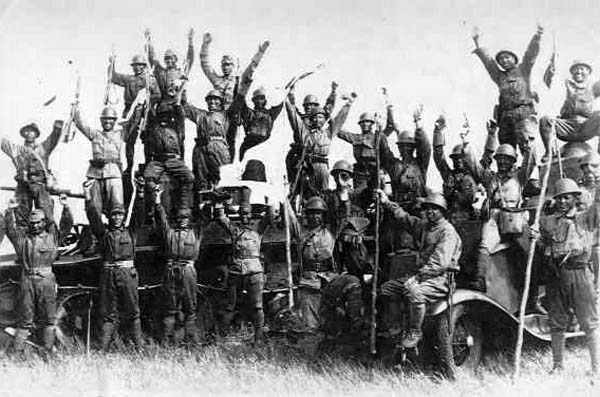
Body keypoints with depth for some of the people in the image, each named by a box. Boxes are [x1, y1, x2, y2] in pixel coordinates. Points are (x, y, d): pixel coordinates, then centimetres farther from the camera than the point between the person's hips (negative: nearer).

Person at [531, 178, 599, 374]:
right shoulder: (548, 222, 13)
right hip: (556, 276, 3)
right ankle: (557, 366, 21)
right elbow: (544, 248, 15)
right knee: (557, 324, 10)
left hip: (580, 275, -3)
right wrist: (537, 238, -4)